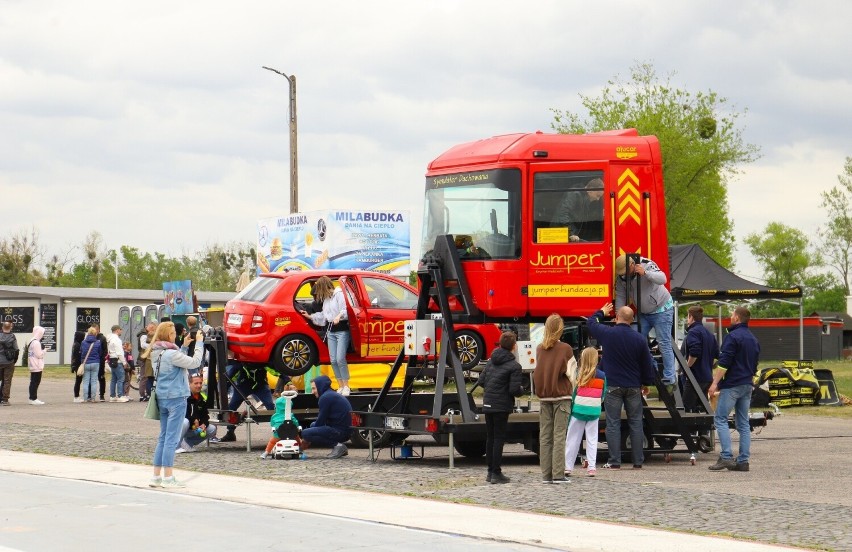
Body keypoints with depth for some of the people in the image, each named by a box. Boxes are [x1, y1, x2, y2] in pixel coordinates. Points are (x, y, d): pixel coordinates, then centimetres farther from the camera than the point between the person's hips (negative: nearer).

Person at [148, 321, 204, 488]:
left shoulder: (156, 354, 9)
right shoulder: (171, 354, -18)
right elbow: (194, 362, -17)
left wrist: (184, 346, 12)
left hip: (162, 398, 9)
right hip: (176, 398, -9)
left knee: (163, 437, 13)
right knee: (172, 439, -5)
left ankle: (156, 476, 14)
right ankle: (168, 478, -3)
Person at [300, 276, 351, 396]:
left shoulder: (339, 295, -8)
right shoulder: (326, 299, 18)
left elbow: (345, 310, -18)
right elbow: (323, 316, 27)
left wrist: (339, 316, -34)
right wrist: (310, 317, 25)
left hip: (342, 330, -8)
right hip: (331, 331, 8)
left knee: (340, 359, -13)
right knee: (333, 360, 3)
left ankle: (346, 386, -4)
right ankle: (340, 386, 9)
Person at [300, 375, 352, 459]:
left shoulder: (325, 397, -12)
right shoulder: (334, 395, 20)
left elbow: (320, 421, -10)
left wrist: (307, 439, 5)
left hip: (339, 431, -10)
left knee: (305, 433, -16)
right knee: (313, 425, 28)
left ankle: (337, 445, -12)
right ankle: (340, 447, 13)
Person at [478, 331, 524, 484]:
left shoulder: (491, 361, 9)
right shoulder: (514, 366, -11)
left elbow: (481, 381, 10)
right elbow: (514, 390, -16)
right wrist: (521, 390, 5)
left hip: (487, 404, 6)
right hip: (501, 406, -6)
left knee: (490, 437, 13)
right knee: (499, 438, -2)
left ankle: (491, 472, 18)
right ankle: (496, 473, -3)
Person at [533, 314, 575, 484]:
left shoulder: (539, 349, 6)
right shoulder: (565, 349, -6)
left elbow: (537, 372, 11)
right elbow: (570, 373, -4)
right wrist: (571, 392, 11)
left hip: (544, 396, 4)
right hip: (561, 396, -4)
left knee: (545, 436, 6)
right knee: (559, 435, -4)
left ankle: (546, 474, 4)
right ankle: (558, 474, -8)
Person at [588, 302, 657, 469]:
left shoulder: (607, 334, -8)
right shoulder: (639, 339, -2)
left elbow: (591, 323, 12)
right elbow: (647, 364, 6)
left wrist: (601, 312, 32)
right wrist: (646, 383, 20)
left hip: (613, 385, -2)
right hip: (633, 387, 2)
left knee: (613, 423, 0)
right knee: (635, 423, 8)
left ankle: (614, 461, -3)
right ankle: (638, 461, 10)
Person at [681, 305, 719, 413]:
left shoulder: (693, 332, -12)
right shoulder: (709, 334, 16)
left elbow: (694, 353, -25)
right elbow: (716, 355, 18)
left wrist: (687, 366, -13)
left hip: (695, 377, -9)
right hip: (707, 377, 9)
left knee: (689, 408, -8)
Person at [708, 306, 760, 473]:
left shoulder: (733, 337, -11)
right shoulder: (753, 339, 17)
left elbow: (724, 363, -18)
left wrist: (715, 383, -17)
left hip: (732, 384, -8)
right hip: (747, 386, 8)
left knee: (720, 419, -6)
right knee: (743, 423, 8)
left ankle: (726, 457, -16)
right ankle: (743, 460, 5)